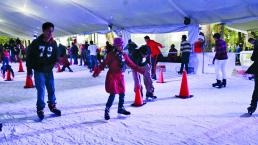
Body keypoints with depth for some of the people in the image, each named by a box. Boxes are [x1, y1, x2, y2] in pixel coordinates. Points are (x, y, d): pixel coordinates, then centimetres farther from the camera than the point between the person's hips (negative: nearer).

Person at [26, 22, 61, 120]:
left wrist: (54, 62, -12)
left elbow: (55, 56, 11)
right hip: (39, 71, -4)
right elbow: (29, 56, -5)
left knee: (51, 89, 10)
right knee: (41, 90, -4)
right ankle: (40, 109, 11)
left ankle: (52, 106, 28)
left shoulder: (53, 43, 1)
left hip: (49, 70, 4)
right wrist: (29, 69, -6)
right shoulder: (36, 42, -10)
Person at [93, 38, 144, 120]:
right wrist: (97, 72, -25)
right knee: (113, 94, -8)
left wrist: (141, 71, 8)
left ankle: (121, 108, 33)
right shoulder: (111, 55, -9)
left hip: (120, 76, 6)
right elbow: (103, 64, -13)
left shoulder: (124, 55, 5)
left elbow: (131, 64, 9)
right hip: (112, 76, -5)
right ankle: (107, 111, 7)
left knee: (122, 93, 13)